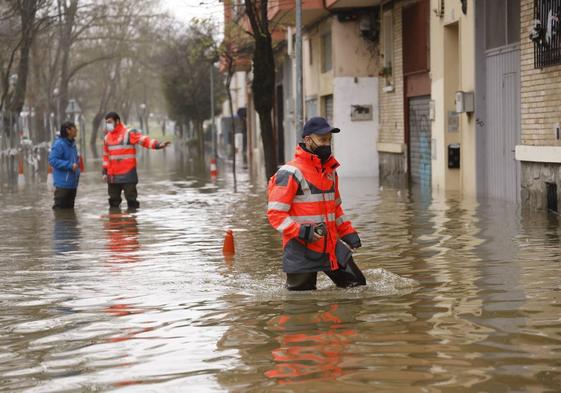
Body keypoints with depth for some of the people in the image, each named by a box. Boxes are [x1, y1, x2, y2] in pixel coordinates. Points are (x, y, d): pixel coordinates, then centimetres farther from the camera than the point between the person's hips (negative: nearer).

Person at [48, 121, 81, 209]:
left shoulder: (72, 144, 12)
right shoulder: (59, 144, -15)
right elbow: (52, 160, -21)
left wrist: (76, 164, 4)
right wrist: (70, 165, -22)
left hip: (72, 183, 9)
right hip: (62, 184, -9)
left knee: (69, 208, 15)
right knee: (60, 208, -7)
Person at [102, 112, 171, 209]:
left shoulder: (129, 133, -7)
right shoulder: (107, 137, 13)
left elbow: (143, 139, -19)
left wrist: (157, 145, -35)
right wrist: (105, 171, 18)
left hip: (128, 175, -6)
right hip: (112, 176, 6)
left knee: (131, 200, -2)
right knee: (114, 201, 14)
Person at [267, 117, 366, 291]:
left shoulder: (330, 171, 14)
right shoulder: (291, 173, -12)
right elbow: (275, 213, -14)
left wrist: (348, 231, 13)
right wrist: (302, 232, -24)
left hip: (332, 247, 7)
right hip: (303, 250, -7)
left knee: (357, 285, 7)